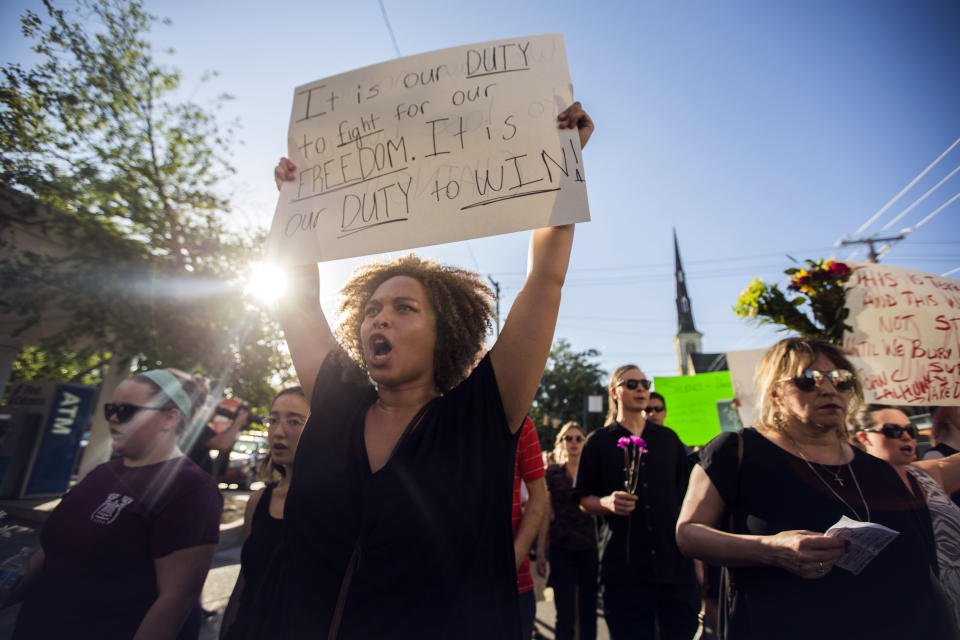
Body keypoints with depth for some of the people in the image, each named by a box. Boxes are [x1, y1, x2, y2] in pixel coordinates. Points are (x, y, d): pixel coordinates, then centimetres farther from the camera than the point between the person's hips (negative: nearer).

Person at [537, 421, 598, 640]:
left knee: (588, 609, 10)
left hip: (590, 546, 2)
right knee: (565, 612, 0)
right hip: (562, 548, -1)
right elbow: (546, 514, 2)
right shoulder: (552, 473, 2)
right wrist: (540, 551, 0)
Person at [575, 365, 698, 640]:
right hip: (623, 564, -2)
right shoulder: (599, 441, 1)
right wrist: (607, 503, -19)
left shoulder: (669, 439, 12)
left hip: (674, 561, 3)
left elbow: (687, 495, 15)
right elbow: (584, 500, 2)